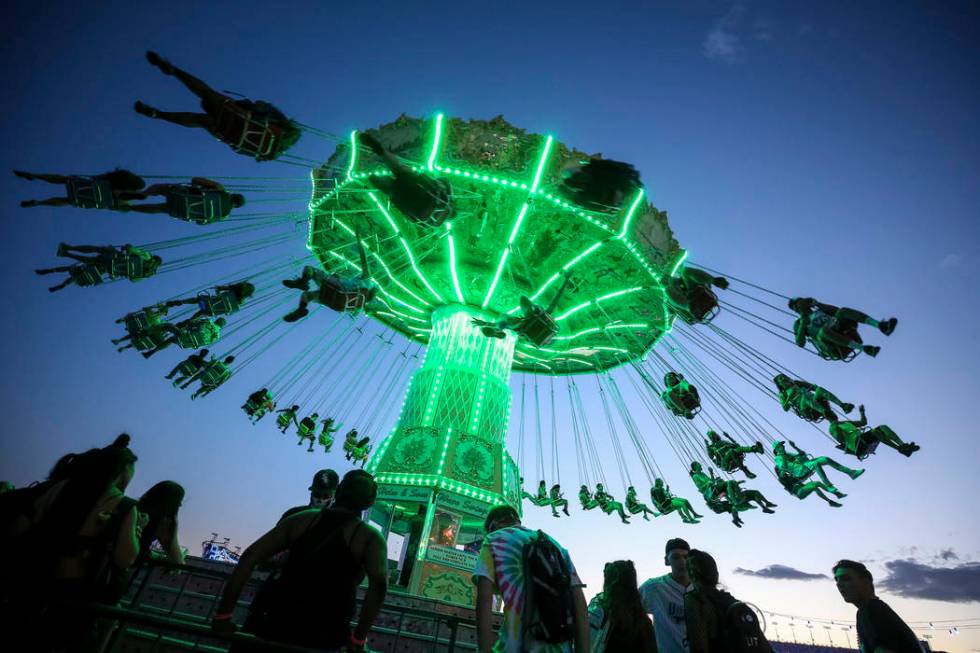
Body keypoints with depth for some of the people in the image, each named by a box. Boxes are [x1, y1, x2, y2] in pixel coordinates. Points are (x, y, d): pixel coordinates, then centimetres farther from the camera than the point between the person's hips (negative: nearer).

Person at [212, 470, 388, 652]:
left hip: (271, 622, 2)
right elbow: (379, 583, -18)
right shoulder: (370, 538, 0)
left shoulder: (302, 519, 8)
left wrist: (223, 613, 4)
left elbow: (250, 556, 1)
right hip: (321, 638, -2)